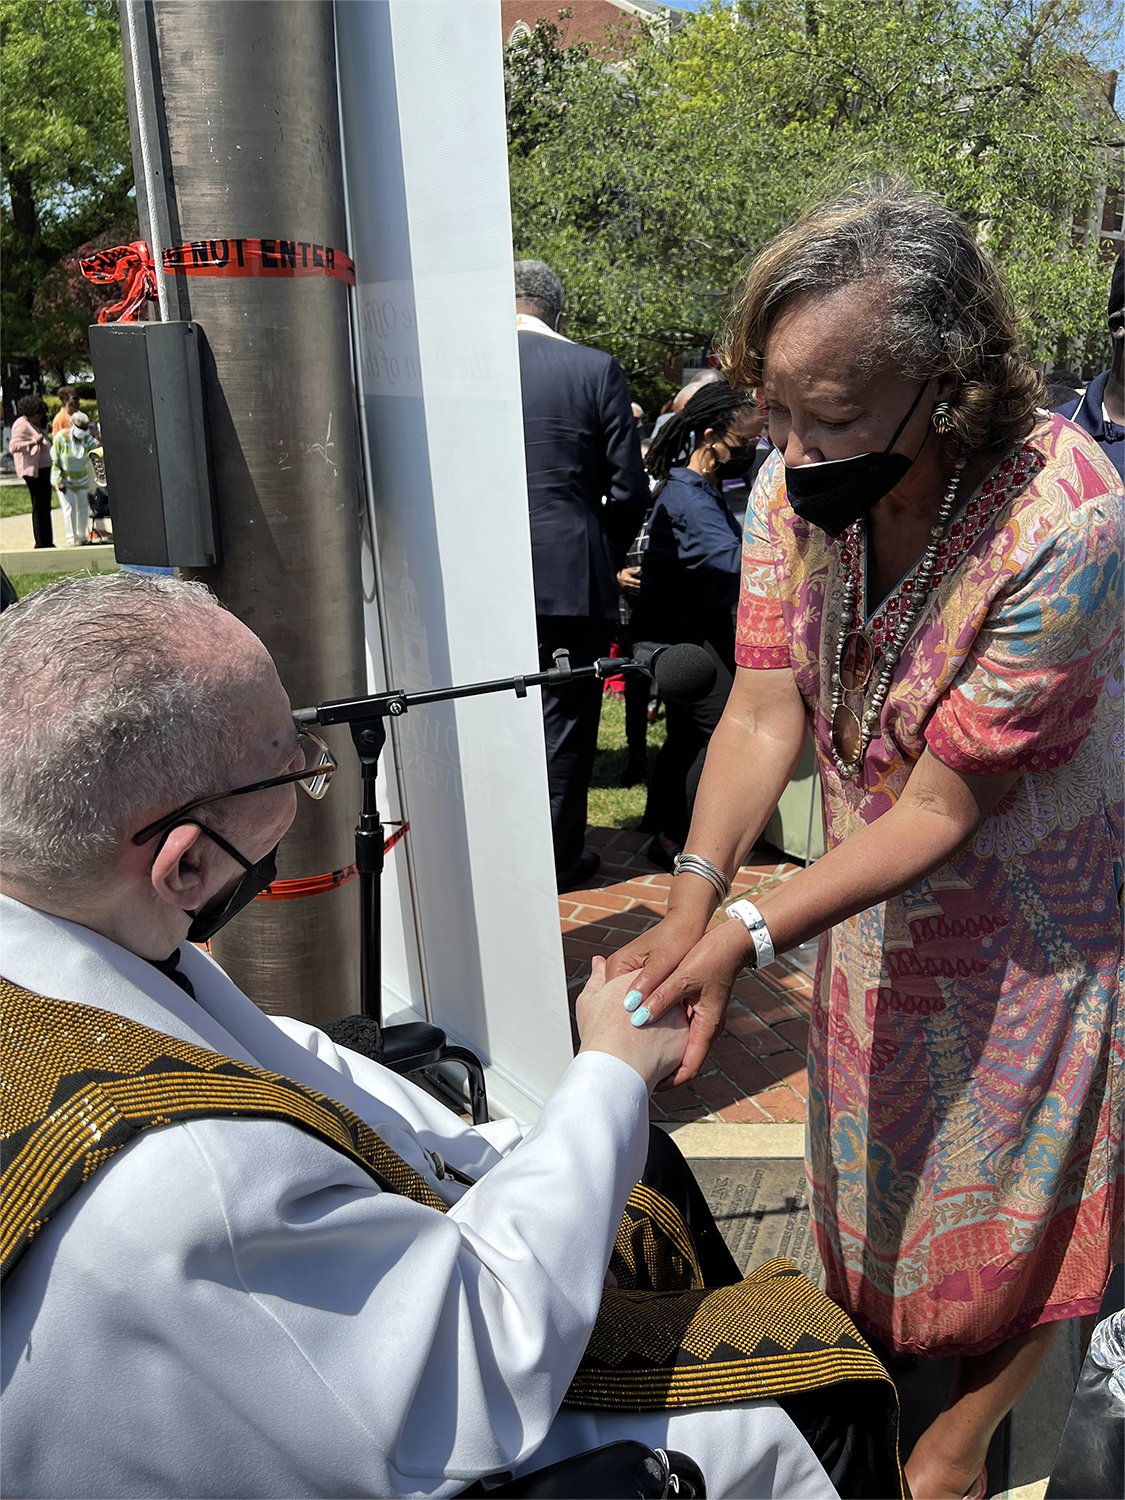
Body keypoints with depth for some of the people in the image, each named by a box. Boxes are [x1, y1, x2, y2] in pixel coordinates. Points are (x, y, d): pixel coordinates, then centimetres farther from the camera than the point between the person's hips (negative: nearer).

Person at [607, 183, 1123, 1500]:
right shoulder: (797, 486, -16)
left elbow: (941, 808, -28)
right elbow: (763, 714, -16)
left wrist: (749, 935, -32)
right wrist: (692, 905, -29)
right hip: (874, 899, 5)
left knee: (1006, 1204, 15)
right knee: (873, 1174, 24)